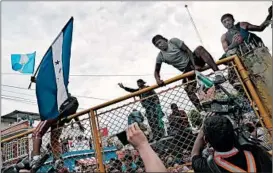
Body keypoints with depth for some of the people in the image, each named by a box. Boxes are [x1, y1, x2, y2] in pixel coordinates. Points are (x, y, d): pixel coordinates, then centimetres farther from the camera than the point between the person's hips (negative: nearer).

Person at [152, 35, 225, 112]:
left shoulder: (173, 41, -3)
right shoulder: (160, 56, 2)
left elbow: (188, 51, -9)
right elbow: (156, 71, 0)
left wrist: (194, 64, -21)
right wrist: (158, 79, -23)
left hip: (193, 60, -1)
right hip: (187, 70, 2)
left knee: (200, 48, -33)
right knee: (189, 90, -20)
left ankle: (217, 73, -44)